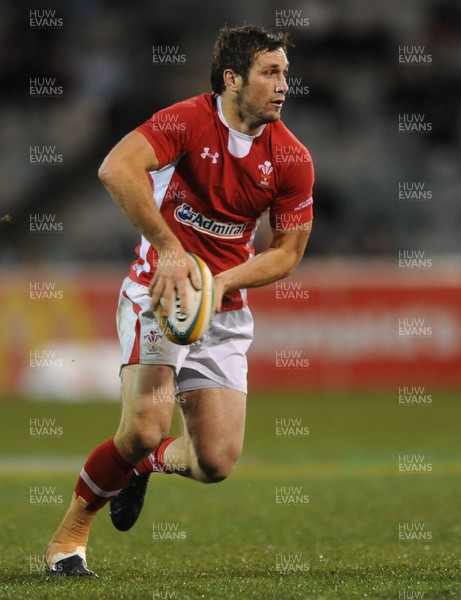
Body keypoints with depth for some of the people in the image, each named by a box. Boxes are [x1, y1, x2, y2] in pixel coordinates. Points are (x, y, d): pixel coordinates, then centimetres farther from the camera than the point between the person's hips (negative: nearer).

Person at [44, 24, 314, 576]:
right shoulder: (188, 121, -15)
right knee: (147, 425, -25)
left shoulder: (292, 160, -3)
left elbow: (288, 251, 6)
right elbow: (116, 169, -30)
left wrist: (223, 280, -12)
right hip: (160, 292, -4)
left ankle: (147, 462, 30)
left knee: (216, 462, -6)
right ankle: (71, 532, -1)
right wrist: (167, 248, -33)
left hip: (225, 312, 4)